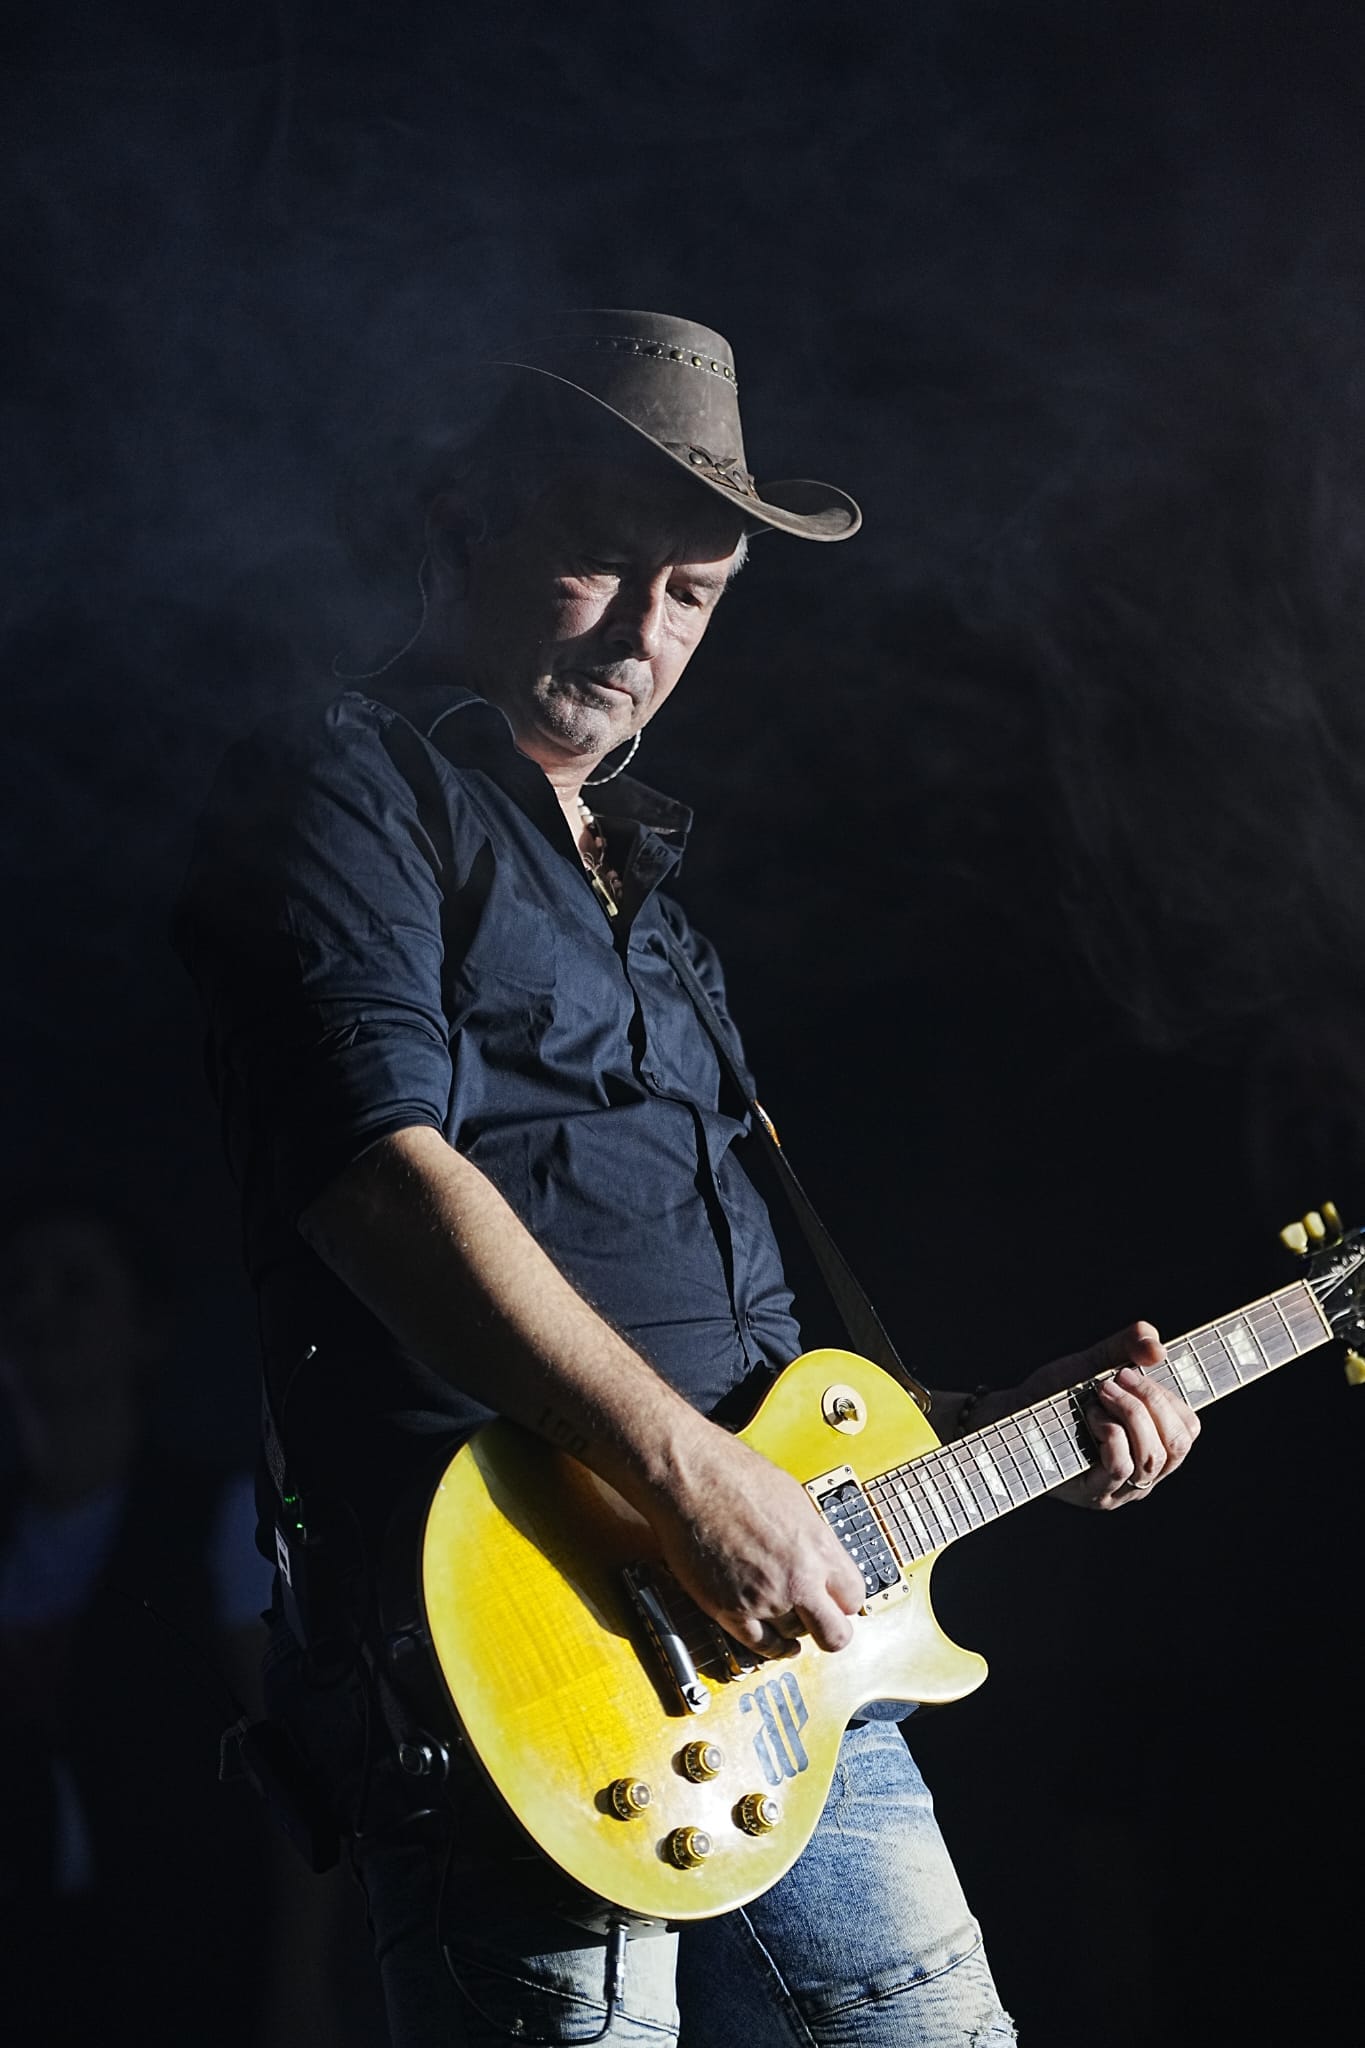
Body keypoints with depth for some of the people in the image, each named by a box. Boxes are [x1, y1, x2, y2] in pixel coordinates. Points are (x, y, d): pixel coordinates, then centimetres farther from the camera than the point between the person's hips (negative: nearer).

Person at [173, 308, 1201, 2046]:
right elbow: (379, 1170, -17)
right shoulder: (339, 793, -1)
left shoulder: (631, 877, 27)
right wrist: (688, 1471, -22)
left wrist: (994, 1428, 20)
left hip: (785, 1638, 9)